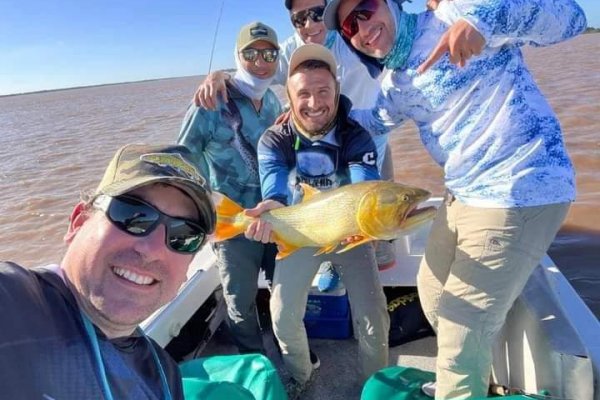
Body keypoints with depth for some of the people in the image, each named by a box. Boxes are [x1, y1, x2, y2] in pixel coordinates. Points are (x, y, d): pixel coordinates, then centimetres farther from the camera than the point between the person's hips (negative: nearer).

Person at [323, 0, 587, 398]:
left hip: (520, 193, -9)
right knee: (433, 295, 23)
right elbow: (377, 120, 31)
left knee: (464, 329, -5)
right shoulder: (393, 83, 10)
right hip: (462, 197, 9)